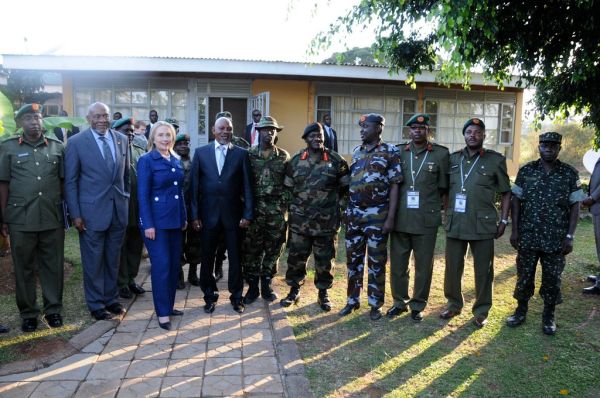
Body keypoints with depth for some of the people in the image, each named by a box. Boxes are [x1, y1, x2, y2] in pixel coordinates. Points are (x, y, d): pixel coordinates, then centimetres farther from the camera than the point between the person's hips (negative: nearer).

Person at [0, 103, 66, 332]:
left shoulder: (57, 147, 7)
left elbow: (63, 182, 9)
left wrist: (67, 212, 4)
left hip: (53, 218, 1)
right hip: (21, 219, -1)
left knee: (53, 266, 8)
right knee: (24, 268, 9)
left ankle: (53, 309, 22)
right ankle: (28, 313, 22)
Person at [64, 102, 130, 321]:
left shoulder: (122, 139, 6)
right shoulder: (76, 142, -5)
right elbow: (70, 180, -5)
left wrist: (126, 200, 10)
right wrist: (75, 214, -8)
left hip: (119, 209, 4)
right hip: (92, 211, -3)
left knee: (113, 259, 14)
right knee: (93, 261, 7)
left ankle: (111, 299, 29)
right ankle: (96, 304, 22)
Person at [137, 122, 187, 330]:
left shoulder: (176, 161, 12)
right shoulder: (146, 161, -6)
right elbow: (143, 195, -10)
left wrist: (184, 217, 12)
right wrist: (148, 224, -15)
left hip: (175, 220, 6)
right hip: (156, 220, -6)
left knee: (175, 264, 10)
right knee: (161, 266, -4)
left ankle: (169, 305, 24)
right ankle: (162, 312, 7)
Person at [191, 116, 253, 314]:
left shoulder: (242, 154, 1)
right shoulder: (200, 153, 2)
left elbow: (247, 186, -1)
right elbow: (195, 186, 1)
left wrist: (248, 214, -7)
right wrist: (195, 215, -4)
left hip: (233, 214, 0)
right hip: (208, 214, 1)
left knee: (235, 257, 9)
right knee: (207, 257, 10)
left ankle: (236, 296, 25)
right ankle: (210, 296, 27)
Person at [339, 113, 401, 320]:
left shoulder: (390, 152, -4)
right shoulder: (357, 152, 12)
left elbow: (394, 186, -7)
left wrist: (390, 217, -13)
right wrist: (346, 210, 10)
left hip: (377, 214, -5)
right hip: (354, 213, 5)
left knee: (376, 261, 5)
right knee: (353, 258, 11)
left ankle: (375, 304, 17)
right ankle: (353, 300, 24)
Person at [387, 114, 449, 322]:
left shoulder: (441, 154, 0)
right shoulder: (398, 152, 6)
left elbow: (443, 187, 5)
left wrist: (430, 205, 2)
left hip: (426, 220, -2)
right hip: (400, 218, 2)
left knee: (423, 266, 8)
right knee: (397, 264, 10)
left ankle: (418, 305, 24)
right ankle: (400, 302, 27)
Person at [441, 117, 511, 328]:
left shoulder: (495, 160, 1)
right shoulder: (453, 159, 9)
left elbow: (506, 192, 4)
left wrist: (504, 220, -1)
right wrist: (445, 213, 10)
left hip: (483, 225, -2)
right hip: (454, 224, 3)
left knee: (483, 270, 6)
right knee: (452, 267, 11)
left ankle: (481, 311, 22)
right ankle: (453, 304, 28)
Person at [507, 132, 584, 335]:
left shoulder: (570, 174, 0)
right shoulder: (526, 171, 2)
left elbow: (575, 206, 1)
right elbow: (516, 201, 4)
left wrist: (569, 236, -6)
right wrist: (514, 230, -2)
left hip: (556, 239, 0)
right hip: (527, 236, 1)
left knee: (552, 279, 7)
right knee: (524, 276, 9)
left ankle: (548, 316, 24)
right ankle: (521, 310, 27)